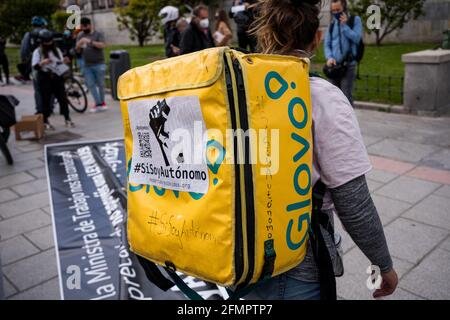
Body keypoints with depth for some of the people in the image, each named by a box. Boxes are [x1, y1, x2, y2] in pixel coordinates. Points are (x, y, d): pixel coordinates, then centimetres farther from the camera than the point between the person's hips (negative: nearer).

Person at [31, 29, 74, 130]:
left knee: (62, 97, 1)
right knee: (46, 100, 0)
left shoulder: (56, 50, 11)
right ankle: (45, 122, 9)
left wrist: (64, 61, -6)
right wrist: (42, 63, -24)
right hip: (44, 78, -3)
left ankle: (67, 119, 11)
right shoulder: (38, 51, -1)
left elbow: (62, 63, 16)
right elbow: (35, 66, -6)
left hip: (57, 77, 3)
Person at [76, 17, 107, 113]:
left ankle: (102, 102, 18)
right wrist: (79, 44, -14)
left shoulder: (98, 34, -1)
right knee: (91, 85, 2)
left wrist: (90, 42, -26)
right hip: (87, 65, 4)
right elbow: (77, 50, 8)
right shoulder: (80, 36, 11)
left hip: (98, 64, -4)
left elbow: (102, 45, -17)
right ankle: (98, 104, 7)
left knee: (100, 84, 4)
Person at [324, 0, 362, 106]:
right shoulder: (332, 23, 12)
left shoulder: (355, 20, 3)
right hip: (334, 65, 4)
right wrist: (329, 57, -8)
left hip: (348, 64, -4)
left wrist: (344, 25, -11)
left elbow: (357, 38, -9)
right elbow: (327, 44, 10)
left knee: (346, 95, -12)